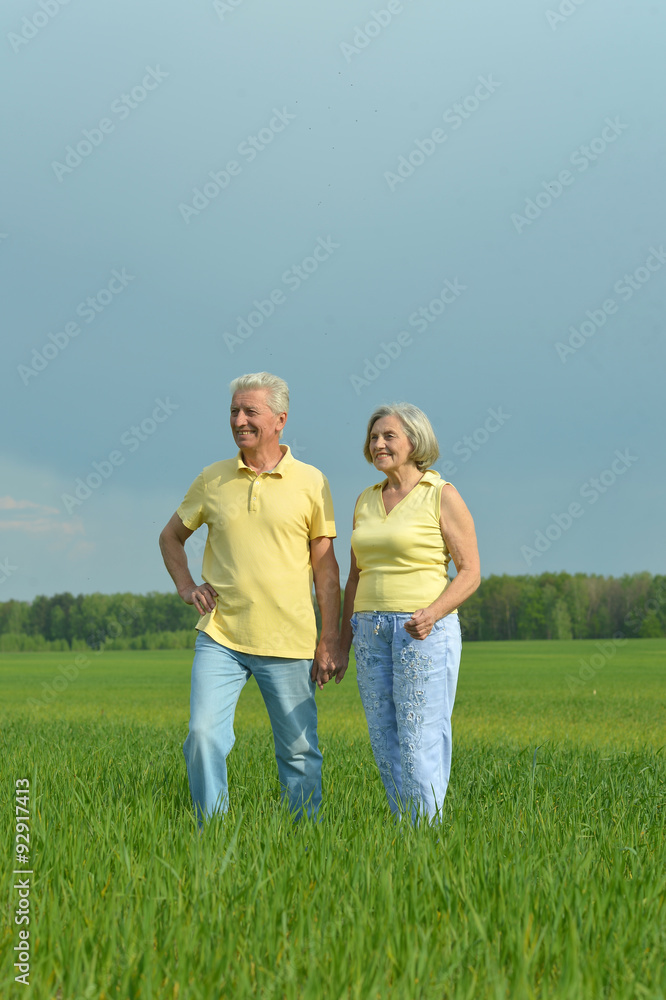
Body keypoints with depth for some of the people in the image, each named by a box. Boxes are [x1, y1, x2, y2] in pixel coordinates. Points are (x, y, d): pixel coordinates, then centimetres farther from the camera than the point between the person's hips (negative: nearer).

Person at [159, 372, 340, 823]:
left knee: (299, 751, 6)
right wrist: (186, 586, 6)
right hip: (220, 636, 2)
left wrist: (331, 639, -3)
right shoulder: (212, 479, 6)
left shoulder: (310, 482, 0)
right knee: (204, 735, -11)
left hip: (289, 642, -1)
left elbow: (325, 565, 1)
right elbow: (171, 536, 22)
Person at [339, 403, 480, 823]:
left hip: (425, 630, -6)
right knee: (385, 744, 6)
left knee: (420, 742, -9)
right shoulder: (366, 501, 14)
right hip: (373, 631, 6)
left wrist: (432, 614, -22)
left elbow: (470, 572, -7)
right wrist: (343, 642, 14)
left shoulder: (443, 496, -5)